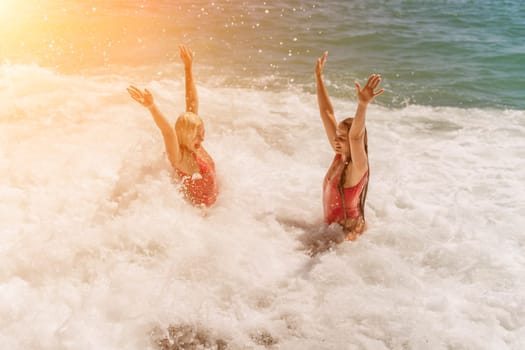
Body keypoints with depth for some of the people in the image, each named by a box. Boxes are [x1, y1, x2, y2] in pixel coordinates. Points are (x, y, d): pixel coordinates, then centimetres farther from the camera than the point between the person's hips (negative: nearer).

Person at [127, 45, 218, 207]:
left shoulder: (196, 148, -5)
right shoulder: (180, 158, -24)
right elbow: (168, 131, -44)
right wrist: (151, 106, -61)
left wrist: (188, 68, 0)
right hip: (198, 210, -8)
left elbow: (192, 103, -2)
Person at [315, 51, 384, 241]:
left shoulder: (358, 167, -22)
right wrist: (318, 77, -1)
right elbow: (327, 113, -2)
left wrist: (363, 104, -60)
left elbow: (356, 136, -44)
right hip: (331, 226, 8)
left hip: (348, 233, -8)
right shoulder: (341, 156, -3)